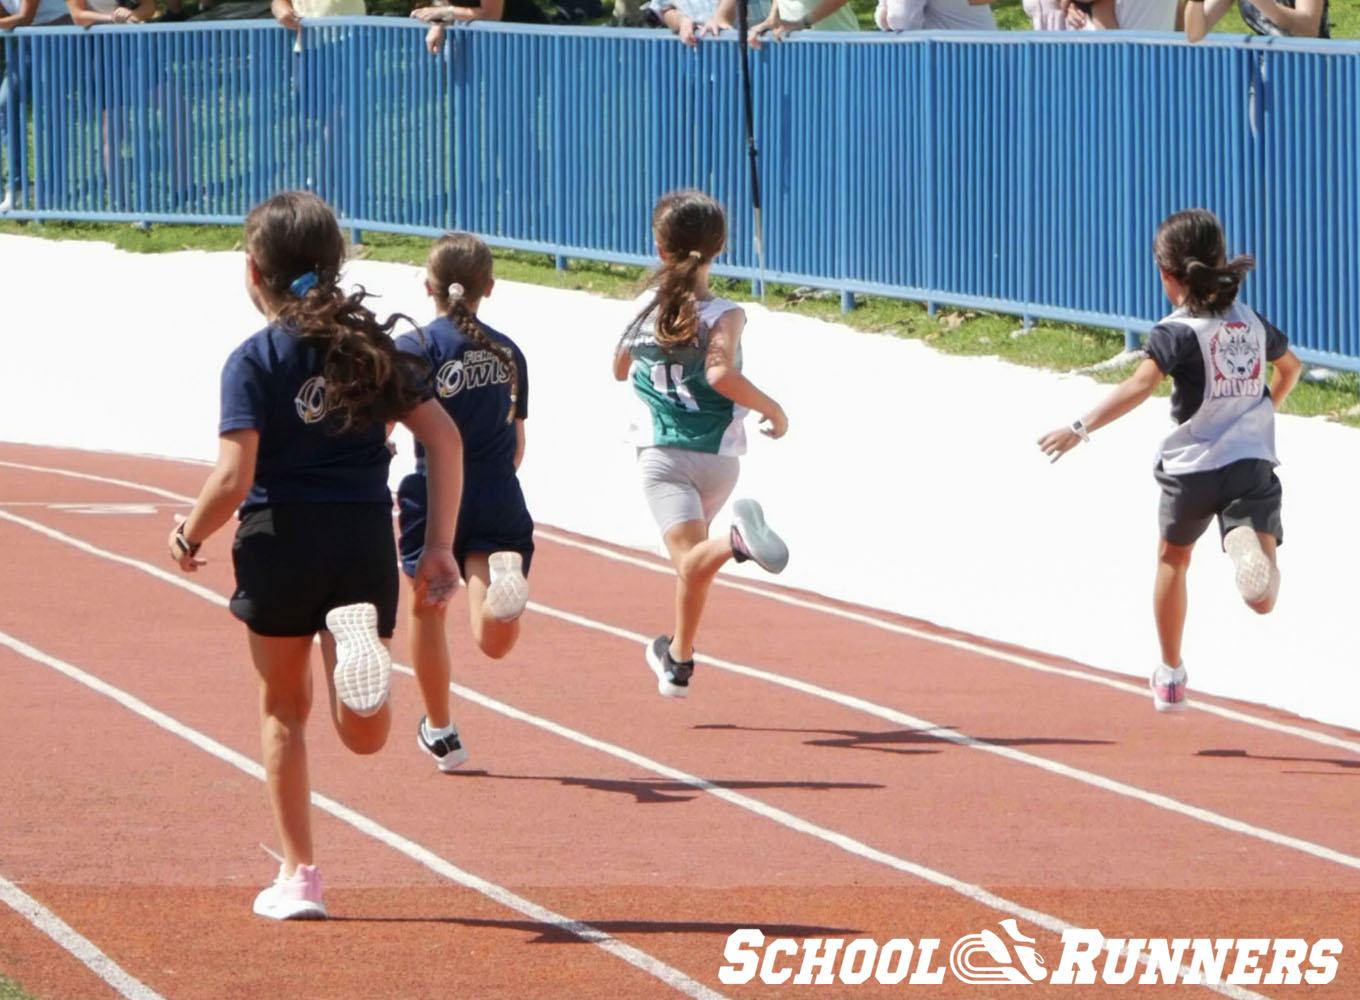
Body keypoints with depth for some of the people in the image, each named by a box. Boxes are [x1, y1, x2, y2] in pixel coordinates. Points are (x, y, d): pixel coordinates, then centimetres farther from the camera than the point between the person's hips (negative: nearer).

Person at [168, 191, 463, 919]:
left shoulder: (253, 361, -6)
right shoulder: (370, 347, 7)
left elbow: (234, 479, -14)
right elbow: (443, 437, 1)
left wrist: (190, 536, 4)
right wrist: (439, 548, 4)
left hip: (281, 539, -2)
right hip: (366, 538, 3)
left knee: (284, 708, 16)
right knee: (365, 737, 6)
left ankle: (298, 875, 16)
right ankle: (359, 637, -27)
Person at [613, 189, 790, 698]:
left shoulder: (644, 311, 1)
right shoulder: (723, 315, -9)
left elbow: (621, 370, 18)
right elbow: (721, 374, -27)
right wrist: (772, 410, -14)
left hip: (661, 451, -1)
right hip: (718, 455, 1)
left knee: (689, 555, -18)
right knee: (692, 556, 23)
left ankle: (736, 541, -50)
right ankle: (678, 658, 30)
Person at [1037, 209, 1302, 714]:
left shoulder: (1177, 332, -6)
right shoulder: (1252, 322, 14)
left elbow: (1141, 385, -22)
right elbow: (1290, 366, 33)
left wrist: (1081, 428, -26)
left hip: (1190, 468, -2)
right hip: (1252, 463, 2)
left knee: (1173, 559, 27)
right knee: (1261, 599, -10)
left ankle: (1169, 677, 40)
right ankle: (1250, 547, -47)